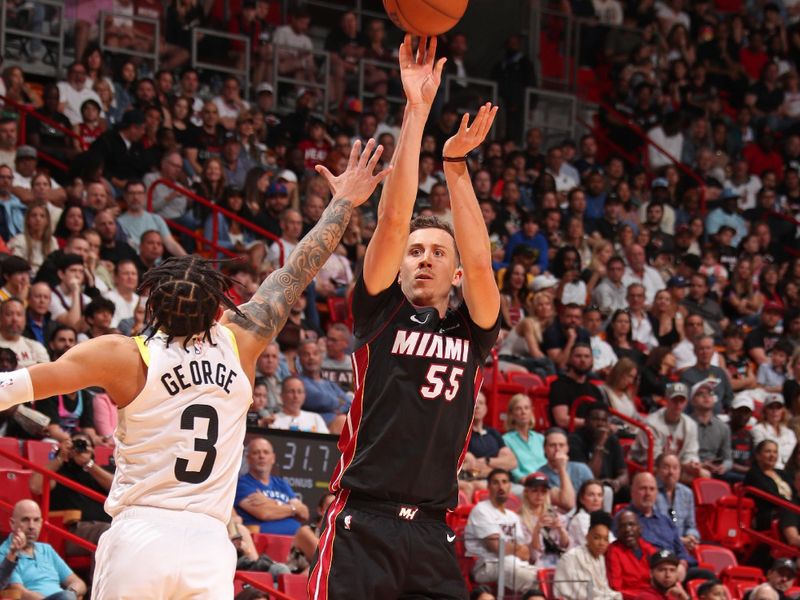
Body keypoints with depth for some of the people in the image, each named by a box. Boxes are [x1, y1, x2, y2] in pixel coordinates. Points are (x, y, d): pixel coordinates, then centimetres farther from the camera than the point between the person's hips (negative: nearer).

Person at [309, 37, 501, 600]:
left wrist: (456, 163, -4)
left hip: (431, 533, 3)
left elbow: (479, 264, -4)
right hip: (362, 526, -3)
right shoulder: (380, 313, 9)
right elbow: (393, 220, -1)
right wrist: (416, 113, -5)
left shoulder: (472, 332, 14)